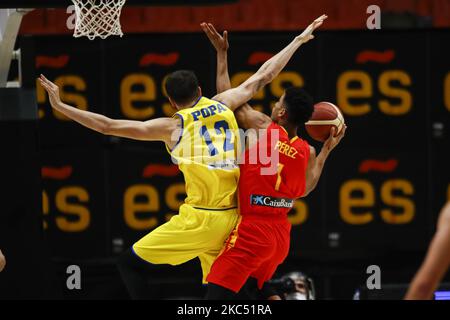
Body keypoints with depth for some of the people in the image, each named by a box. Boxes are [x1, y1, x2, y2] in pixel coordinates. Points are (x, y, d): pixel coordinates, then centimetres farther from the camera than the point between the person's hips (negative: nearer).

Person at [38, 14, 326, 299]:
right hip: (232, 217, 5)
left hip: (199, 218, -5)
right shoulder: (224, 104, 12)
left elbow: (108, 126, -1)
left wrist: (60, 106, 4)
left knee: (130, 264, 6)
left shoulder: (172, 126, 2)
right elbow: (265, 75, 21)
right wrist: (299, 40, 33)